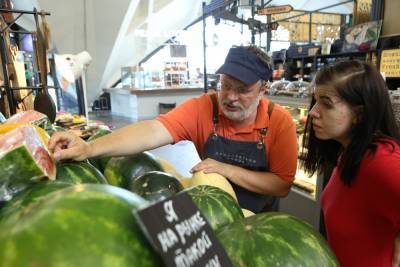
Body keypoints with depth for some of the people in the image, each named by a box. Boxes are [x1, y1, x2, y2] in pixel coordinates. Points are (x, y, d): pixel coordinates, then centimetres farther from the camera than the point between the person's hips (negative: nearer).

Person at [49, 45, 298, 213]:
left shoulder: (280, 122, -19)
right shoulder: (201, 108, -20)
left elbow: (282, 186, -20)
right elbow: (154, 131, -34)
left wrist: (226, 170, -30)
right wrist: (91, 148, -47)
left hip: (258, 220, 1)